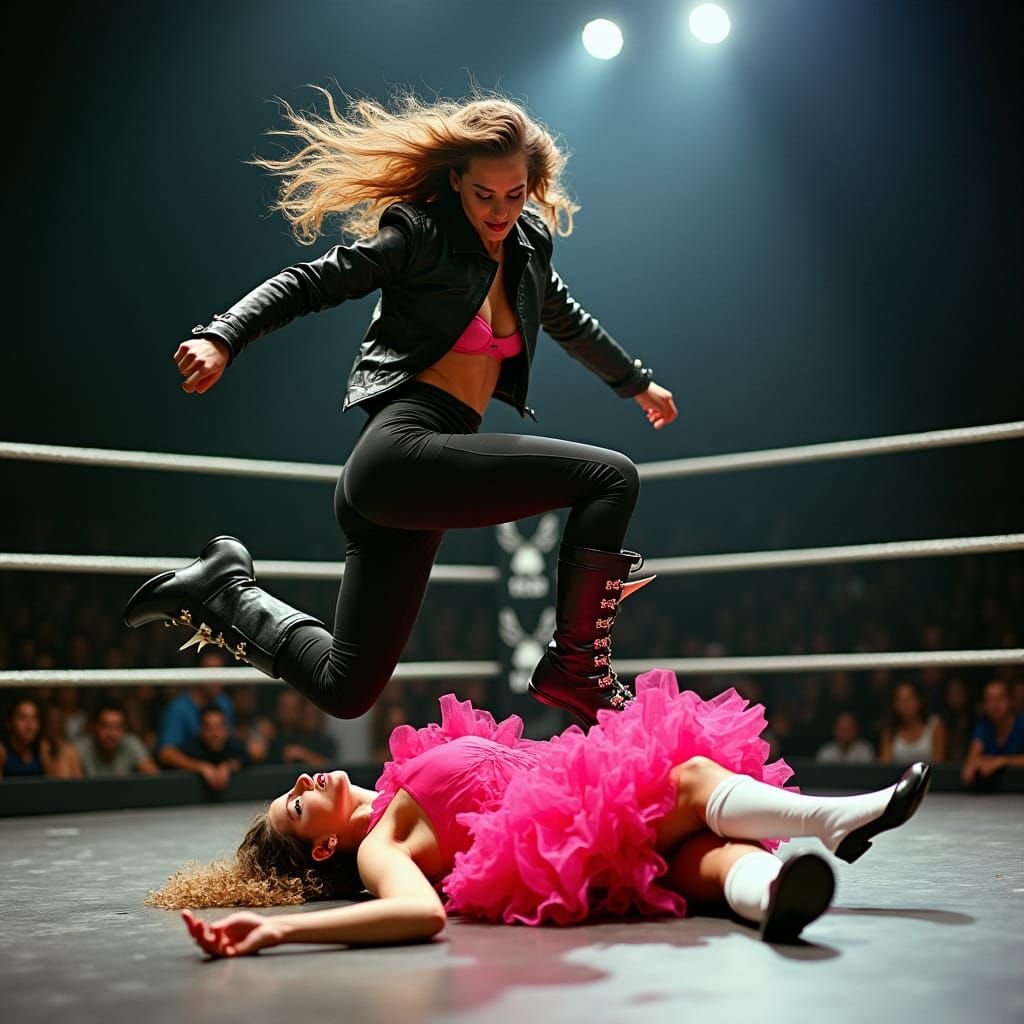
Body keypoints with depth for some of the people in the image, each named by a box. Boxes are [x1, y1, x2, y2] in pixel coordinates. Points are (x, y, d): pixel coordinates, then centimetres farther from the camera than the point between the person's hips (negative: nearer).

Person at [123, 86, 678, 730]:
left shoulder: (529, 244, 19)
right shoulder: (420, 234, -3)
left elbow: (568, 321, 37)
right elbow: (309, 284, -7)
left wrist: (639, 382, 49)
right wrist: (221, 338, -23)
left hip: (426, 475, 8)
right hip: (402, 451, -8)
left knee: (346, 690, 10)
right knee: (611, 477, -14)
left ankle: (222, 591, 22)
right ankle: (576, 667, -10)